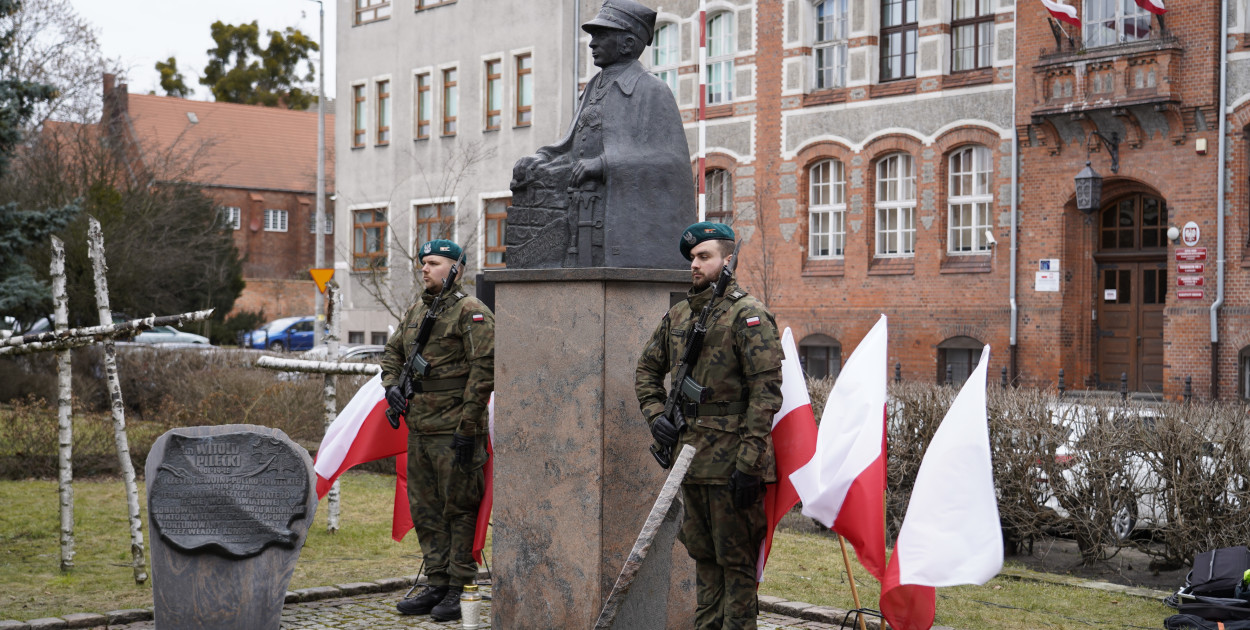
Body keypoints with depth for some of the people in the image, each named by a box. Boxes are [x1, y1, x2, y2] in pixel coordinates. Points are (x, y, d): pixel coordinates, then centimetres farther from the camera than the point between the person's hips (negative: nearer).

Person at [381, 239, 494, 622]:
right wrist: (391, 384, 8)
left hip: (453, 432, -8)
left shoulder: (471, 311, -9)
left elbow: (483, 369, -15)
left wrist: (467, 427, -17)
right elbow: (393, 352, 29)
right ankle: (437, 585, 22)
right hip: (418, 429, 8)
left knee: (458, 511, -2)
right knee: (425, 511, 13)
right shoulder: (416, 311, 15)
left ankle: (460, 590, 5)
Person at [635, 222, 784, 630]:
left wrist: (749, 463, -19)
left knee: (736, 560, 0)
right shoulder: (677, 316, 13)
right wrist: (655, 414, 6)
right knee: (703, 555, 16)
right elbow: (647, 370, 25)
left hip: (730, 461, -7)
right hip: (689, 455, 7)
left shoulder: (748, 315, -9)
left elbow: (766, 392, -15)